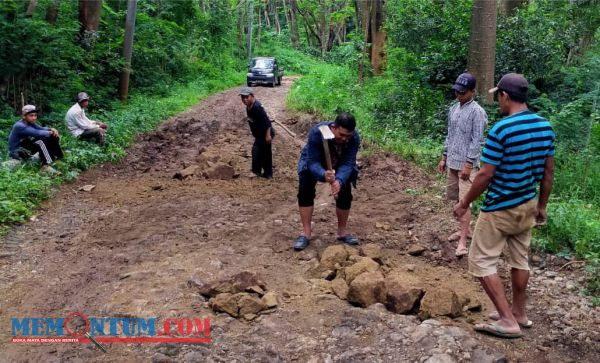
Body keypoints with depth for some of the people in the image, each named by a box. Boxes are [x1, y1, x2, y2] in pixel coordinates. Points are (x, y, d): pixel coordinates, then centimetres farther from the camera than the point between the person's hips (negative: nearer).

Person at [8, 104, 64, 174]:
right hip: (17, 153, -9)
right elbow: (37, 133, -34)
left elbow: (41, 128, -4)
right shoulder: (19, 126, -25)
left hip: (25, 147, 9)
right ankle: (46, 166, -34)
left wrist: (51, 129, -24)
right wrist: (50, 133, -24)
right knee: (39, 142, -32)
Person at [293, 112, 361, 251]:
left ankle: (342, 232, 10)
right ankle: (306, 233, -11)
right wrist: (323, 175, -60)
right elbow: (313, 162, -39)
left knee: (345, 194, -6)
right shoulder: (317, 132, -40)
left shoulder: (354, 138, -33)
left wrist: (339, 181, -54)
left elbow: (347, 163, -35)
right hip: (312, 163, -2)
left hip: (338, 164, 2)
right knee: (305, 191, -17)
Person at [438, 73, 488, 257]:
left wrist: (468, 164, -19)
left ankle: (463, 242, -7)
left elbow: (477, 141, -16)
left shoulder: (477, 112, -13)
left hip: (467, 164, -8)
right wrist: (444, 157, 16)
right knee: (456, 199, 14)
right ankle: (464, 229, 30)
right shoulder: (453, 109, 11)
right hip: (453, 162, 8)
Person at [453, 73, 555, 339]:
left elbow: (485, 175, -20)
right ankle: (519, 313, 32)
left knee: (481, 262, 2)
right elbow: (549, 172, 8)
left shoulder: (501, 129, -22)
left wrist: (464, 203, -7)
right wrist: (542, 205, 18)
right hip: (527, 206, 8)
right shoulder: (546, 127, 1)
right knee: (519, 259, 20)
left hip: (499, 208, -8)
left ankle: (508, 321, 1)